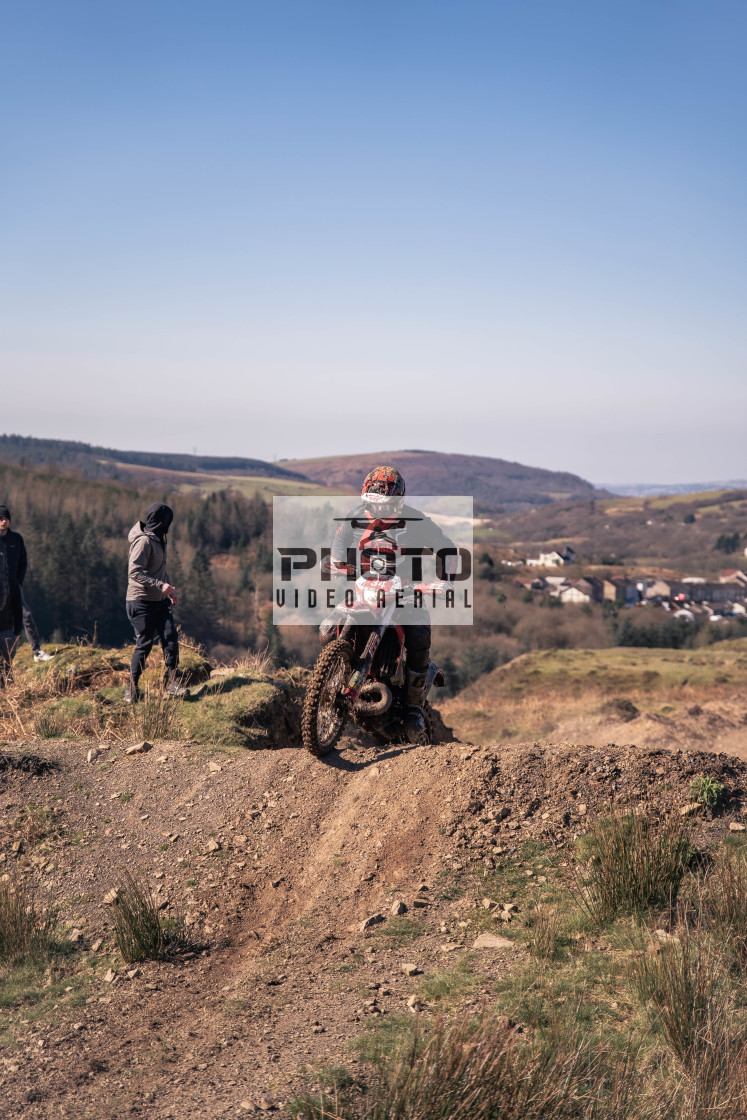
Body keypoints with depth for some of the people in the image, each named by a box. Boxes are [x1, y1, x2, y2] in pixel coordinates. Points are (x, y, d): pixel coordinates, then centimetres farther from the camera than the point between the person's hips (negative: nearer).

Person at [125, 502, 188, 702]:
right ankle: (132, 688, 10)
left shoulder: (158, 539, 12)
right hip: (141, 601, -8)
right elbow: (134, 573, -25)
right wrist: (161, 586, -28)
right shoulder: (144, 541, -18)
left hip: (160, 600, 8)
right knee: (144, 644, -4)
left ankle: (172, 683, 3)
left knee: (170, 638, -2)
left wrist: (169, 590, 23)